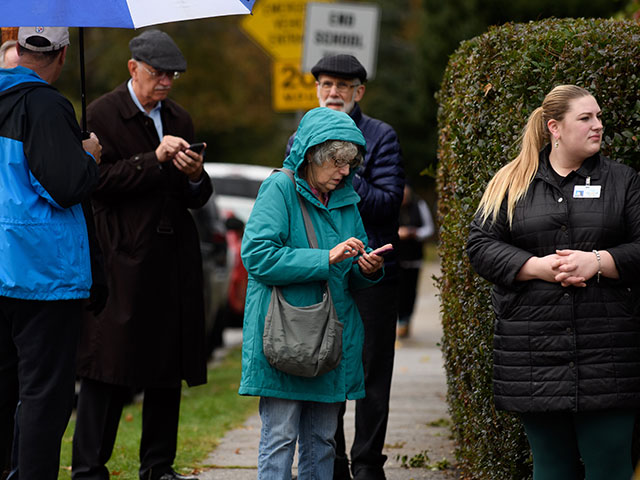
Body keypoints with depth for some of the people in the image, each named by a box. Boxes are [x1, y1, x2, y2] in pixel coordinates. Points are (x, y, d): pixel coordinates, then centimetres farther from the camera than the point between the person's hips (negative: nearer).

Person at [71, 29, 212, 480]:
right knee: (111, 364, -6)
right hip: (123, 257, -6)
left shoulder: (179, 119, 16)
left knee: (169, 366, 8)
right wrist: (154, 160, -17)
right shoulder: (103, 114, -2)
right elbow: (100, 180, -12)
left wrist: (196, 176, -5)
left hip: (174, 258, 6)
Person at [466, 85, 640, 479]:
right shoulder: (511, 184, 9)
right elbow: (481, 245, 2)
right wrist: (538, 266, -11)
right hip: (536, 357, 0)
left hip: (607, 357, 0)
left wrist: (598, 261, -13)